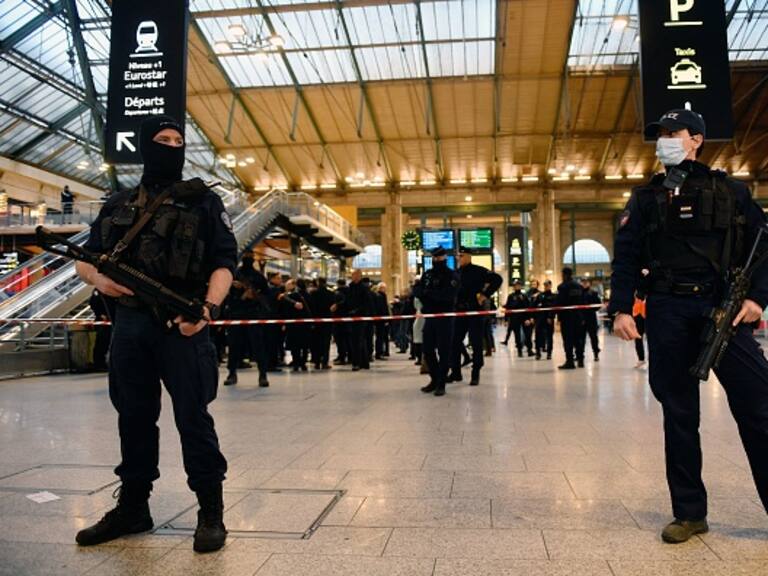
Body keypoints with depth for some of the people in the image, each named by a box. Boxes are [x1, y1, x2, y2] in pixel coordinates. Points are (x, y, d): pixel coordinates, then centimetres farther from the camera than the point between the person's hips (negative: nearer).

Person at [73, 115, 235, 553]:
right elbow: (86, 259, 19)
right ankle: (133, 507, 28)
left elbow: (224, 262, -4)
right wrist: (97, 278, -6)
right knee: (134, 417, 13)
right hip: (129, 324, 5)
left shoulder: (204, 201, 4)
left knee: (193, 418, -2)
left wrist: (208, 308, -21)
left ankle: (211, 512, 10)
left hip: (182, 324, -4)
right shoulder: (118, 205, 15)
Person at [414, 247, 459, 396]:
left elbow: (448, 295, -19)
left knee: (444, 351, -3)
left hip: (445, 318, -5)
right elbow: (419, 293, 3)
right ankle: (434, 380, 24)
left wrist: (429, 293, -11)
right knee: (428, 350, 8)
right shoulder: (427, 274, 14)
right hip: (429, 317, 6)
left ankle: (441, 384, 5)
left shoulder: (452, 275, -4)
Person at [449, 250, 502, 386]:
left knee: (476, 343, 0)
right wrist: (455, 302, 9)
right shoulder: (456, 273, 10)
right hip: (460, 311, 6)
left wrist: (485, 295, -15)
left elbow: (497, 279, -14)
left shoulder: (478, 271, -6)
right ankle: (456, 372, 16)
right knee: (455, 341, 5)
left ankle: (475, 374, 9)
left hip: (475, 311, -5)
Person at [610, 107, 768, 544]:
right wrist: (622, 308, -6)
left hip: (724, 307, -1)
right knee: (679, 413, 5)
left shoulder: (730, 190, 11)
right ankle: (690, 512, 15)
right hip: (669, 311, 1)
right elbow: (626, 256, 6)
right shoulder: (646, 198, 13)